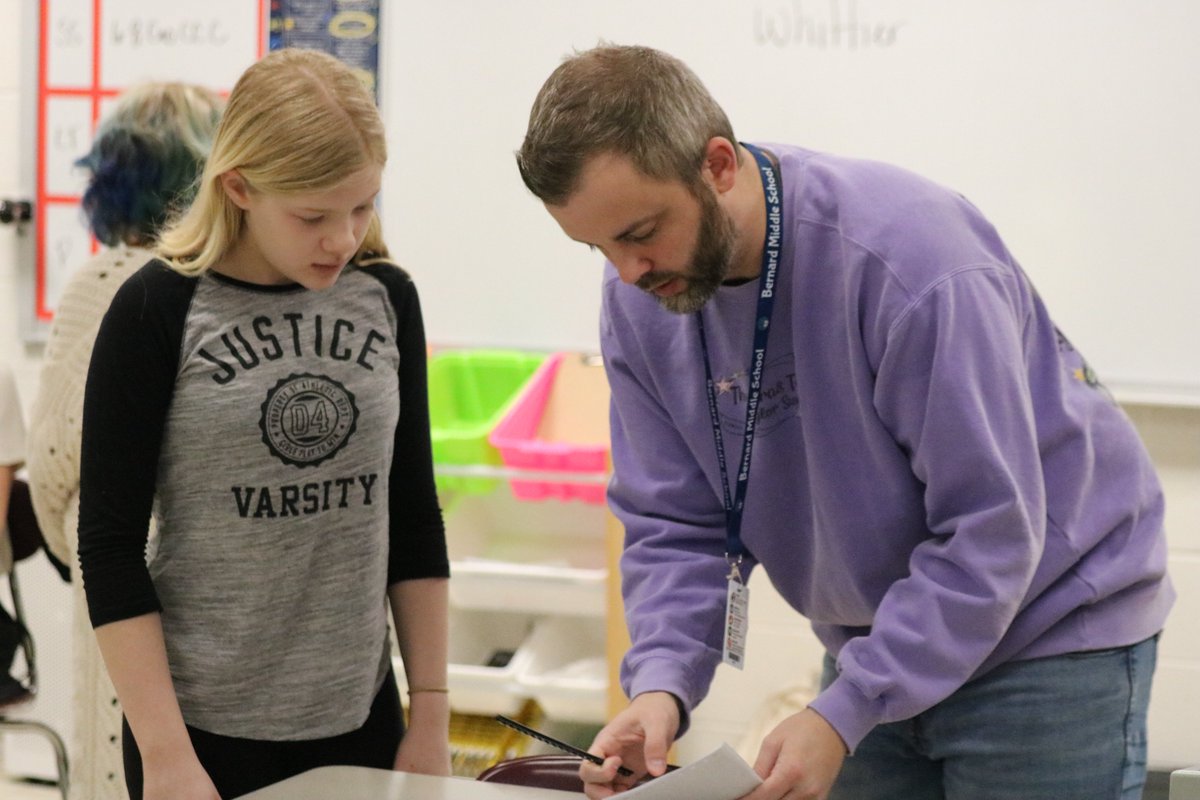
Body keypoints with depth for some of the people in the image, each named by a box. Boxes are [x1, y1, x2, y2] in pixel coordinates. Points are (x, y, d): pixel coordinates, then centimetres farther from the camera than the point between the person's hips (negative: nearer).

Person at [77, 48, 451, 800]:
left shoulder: (386, 297, 2)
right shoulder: (158, 312, -9)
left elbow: (414, 518, 8)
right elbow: (111, 545, -8)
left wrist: (432, 712, 4)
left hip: (360, 718, 4)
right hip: (207, 726, -3)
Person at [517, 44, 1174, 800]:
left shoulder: (911, 256, -28)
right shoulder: (640, 296, -8)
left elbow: (989, 531, -26)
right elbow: (675, 524, -4)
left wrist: (842, 714, -30)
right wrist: (662, 686, -22)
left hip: (1050, 635, -5)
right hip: (876, 649, 6)